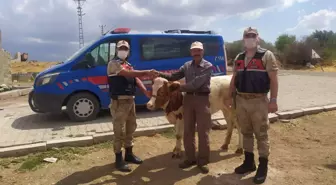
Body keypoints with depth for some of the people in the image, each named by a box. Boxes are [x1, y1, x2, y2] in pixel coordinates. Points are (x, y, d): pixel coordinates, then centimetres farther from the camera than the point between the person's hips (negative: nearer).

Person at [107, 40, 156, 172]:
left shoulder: (129, 65, 18)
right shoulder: (113, 63, -8)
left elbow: (136, 78, 6)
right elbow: (128, 74, -23)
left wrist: (145, 91, -9)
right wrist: (146, 72, -25)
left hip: (130, 100, 9)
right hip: (119, 102, -8)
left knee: (131, 128, 16)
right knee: (119, 130, -3)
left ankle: (129, 154, 31)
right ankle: (119, 160, 8)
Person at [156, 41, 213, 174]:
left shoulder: (208, 66, -6)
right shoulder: (187, 66, 10)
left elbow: (197, 83, -17)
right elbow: (174, 76, 8)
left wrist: (180, 88, -16)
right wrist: (159, 74, -5)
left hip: (202, 99, -4)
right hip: (188, 98, 5)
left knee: (203, 132, 2)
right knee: (188, 131, 11)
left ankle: (202, 161, 15)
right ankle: (190, 158, 25)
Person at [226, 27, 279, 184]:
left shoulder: (266, 55, -4)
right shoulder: (238, 58, 12)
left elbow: (273, 79, -8)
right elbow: (234, 79, 16)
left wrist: (273, 100, -14)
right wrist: (231, 97, 12)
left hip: (259, 101, -5)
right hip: (241, 100, 6)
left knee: (261, 134, 2)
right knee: (246, 132, 14)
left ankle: (263, 167, 15)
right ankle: (249, 162, 29)